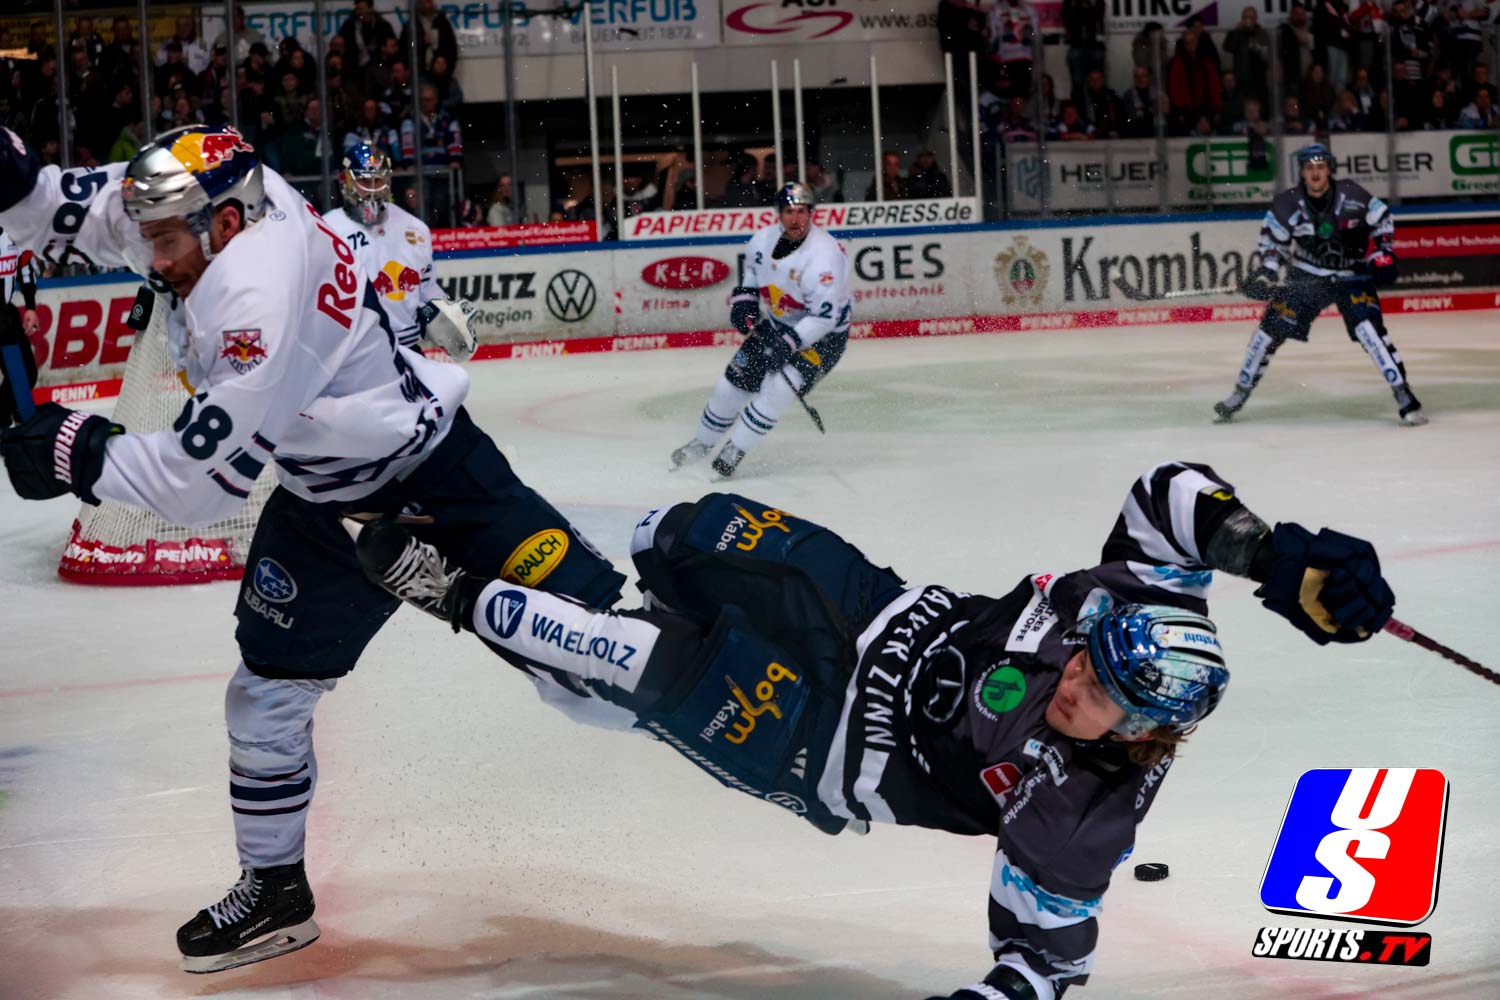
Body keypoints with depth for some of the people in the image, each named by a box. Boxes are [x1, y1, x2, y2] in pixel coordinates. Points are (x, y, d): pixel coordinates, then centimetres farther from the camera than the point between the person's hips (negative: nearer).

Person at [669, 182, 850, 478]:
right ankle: (702, 443, 29)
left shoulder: (824, 254, -29)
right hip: (776, 326, 6)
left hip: (822, 335, -6)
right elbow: (751, 271, 16)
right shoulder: (764, 239, -8)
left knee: (777, 389, -23)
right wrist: (744, 301, 0)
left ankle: (733, 452, -8)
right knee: (734, 382, 6)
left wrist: (788, 344, -34)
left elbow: (824, 315, -30)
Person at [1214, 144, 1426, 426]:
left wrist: (1382, 252, -9)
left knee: (1369, 329, -22)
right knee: (1272, 327, -4)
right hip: (1306, 276, 2)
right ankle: (1242, 392, 13)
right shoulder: (1287, 204, -11)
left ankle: (1403, 394, -16)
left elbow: (1382, 218, 0)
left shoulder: (1353, 196, -15)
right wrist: (1267, 269, -6)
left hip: (1352, 277, -2)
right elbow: (1273, 236, 5)